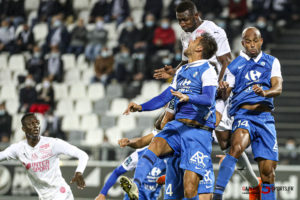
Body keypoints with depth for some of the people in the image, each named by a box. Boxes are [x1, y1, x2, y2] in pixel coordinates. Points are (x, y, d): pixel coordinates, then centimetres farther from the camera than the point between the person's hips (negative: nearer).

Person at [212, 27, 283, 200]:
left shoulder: (272, 62, 15)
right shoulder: (235, 66, 11)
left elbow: (278, 88, 0)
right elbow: (223, 94, 11)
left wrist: (264, 93, -21)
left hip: (265, 117, 3)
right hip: (243, 114, -3)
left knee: (268, 169, -1)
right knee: (237, 147, -32)